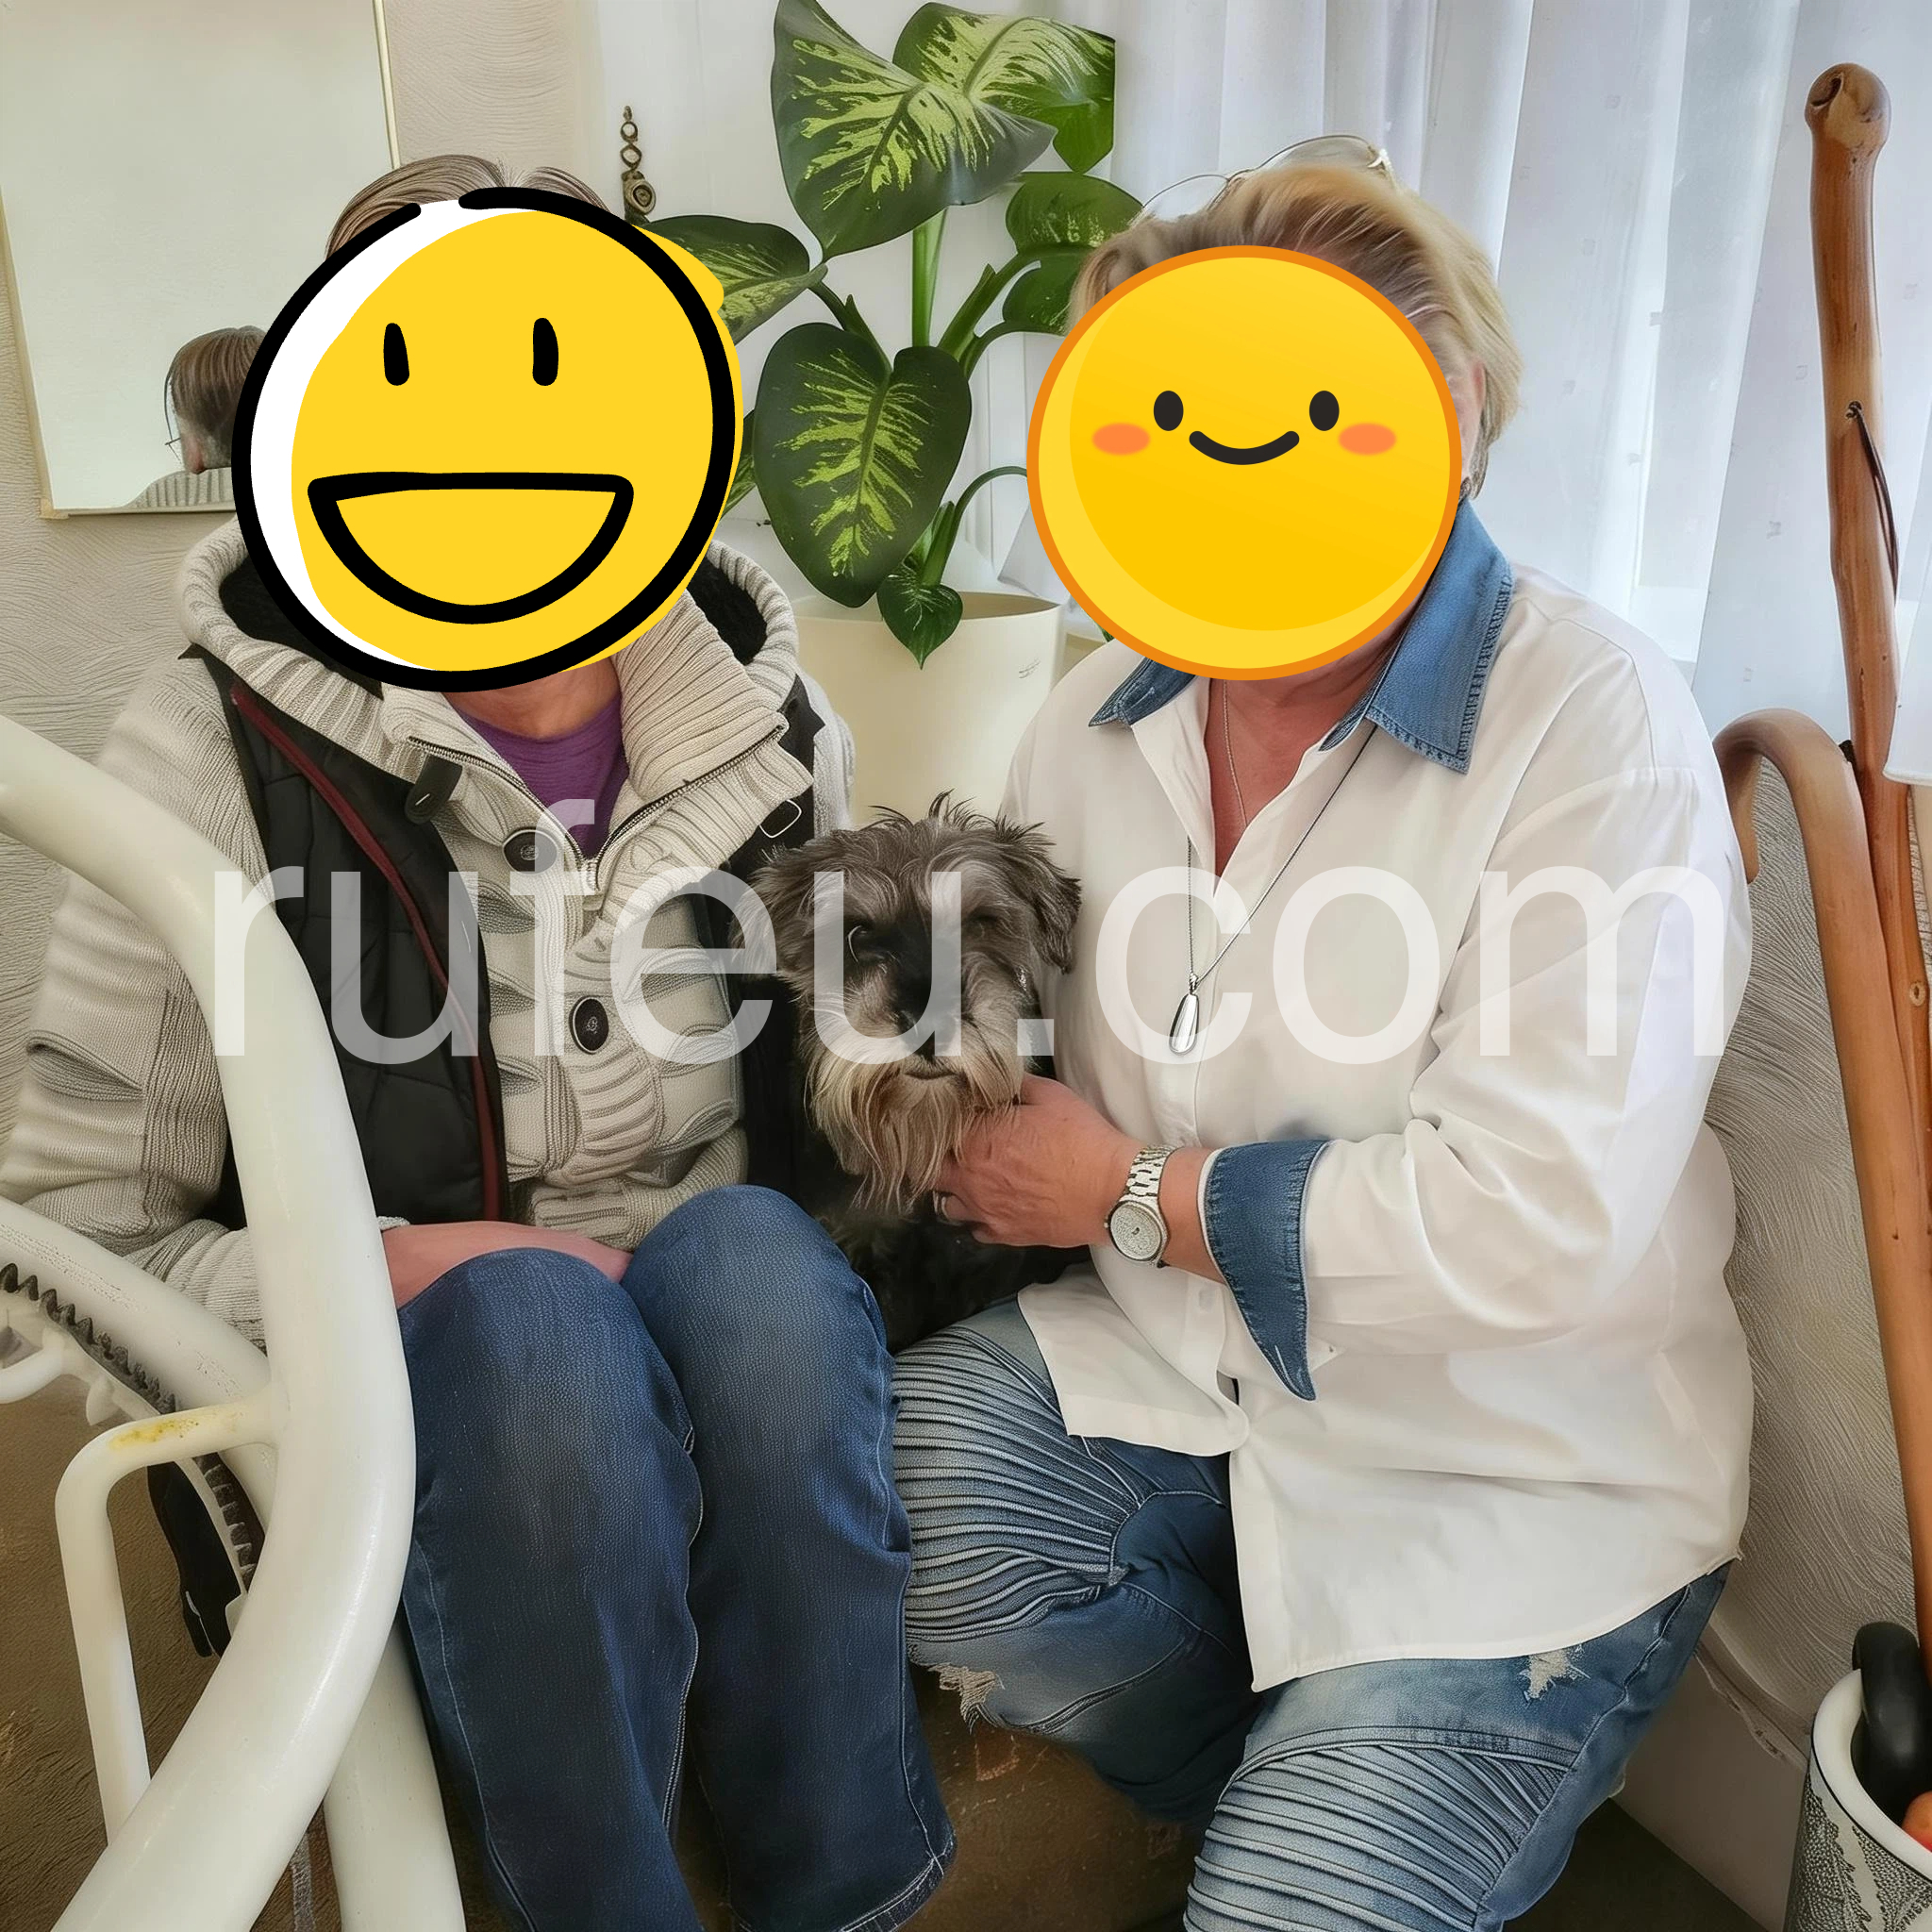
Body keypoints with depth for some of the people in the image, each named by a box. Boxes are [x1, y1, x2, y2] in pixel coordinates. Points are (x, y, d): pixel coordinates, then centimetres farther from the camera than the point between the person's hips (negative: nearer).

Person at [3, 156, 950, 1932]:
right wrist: (385, 1270, -20)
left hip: (745, 1313, 2)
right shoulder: (224, 747, -10)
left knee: (747, 1253, -31)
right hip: (406, 1374, -2)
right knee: (529, 1328, -34)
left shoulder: (754, 704, -1)